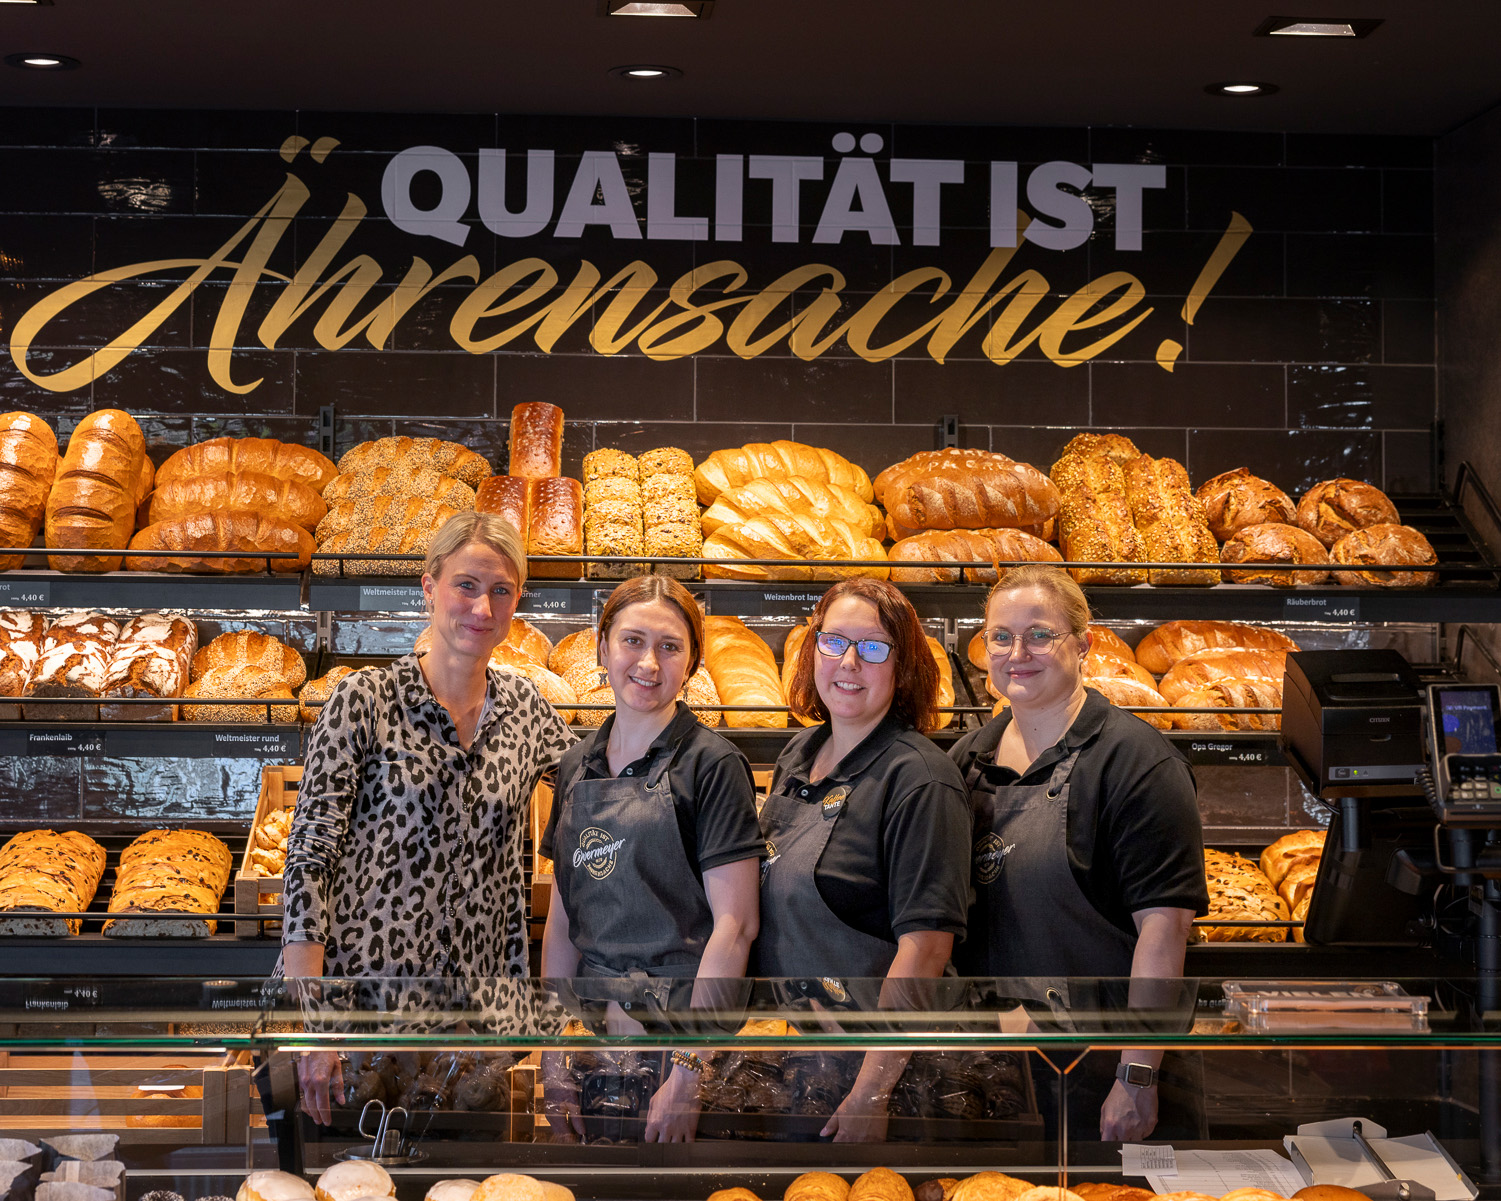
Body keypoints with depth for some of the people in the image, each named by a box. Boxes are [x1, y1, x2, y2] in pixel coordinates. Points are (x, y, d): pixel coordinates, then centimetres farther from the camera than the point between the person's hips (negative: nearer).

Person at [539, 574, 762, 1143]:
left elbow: (735, 925, -14)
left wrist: (688, 1072, -18)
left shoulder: (711, 765, -9)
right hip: (592, 1022, 5)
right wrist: (553, 1052, 5)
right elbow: (562, 919, 11)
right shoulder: (577, 765, 9)